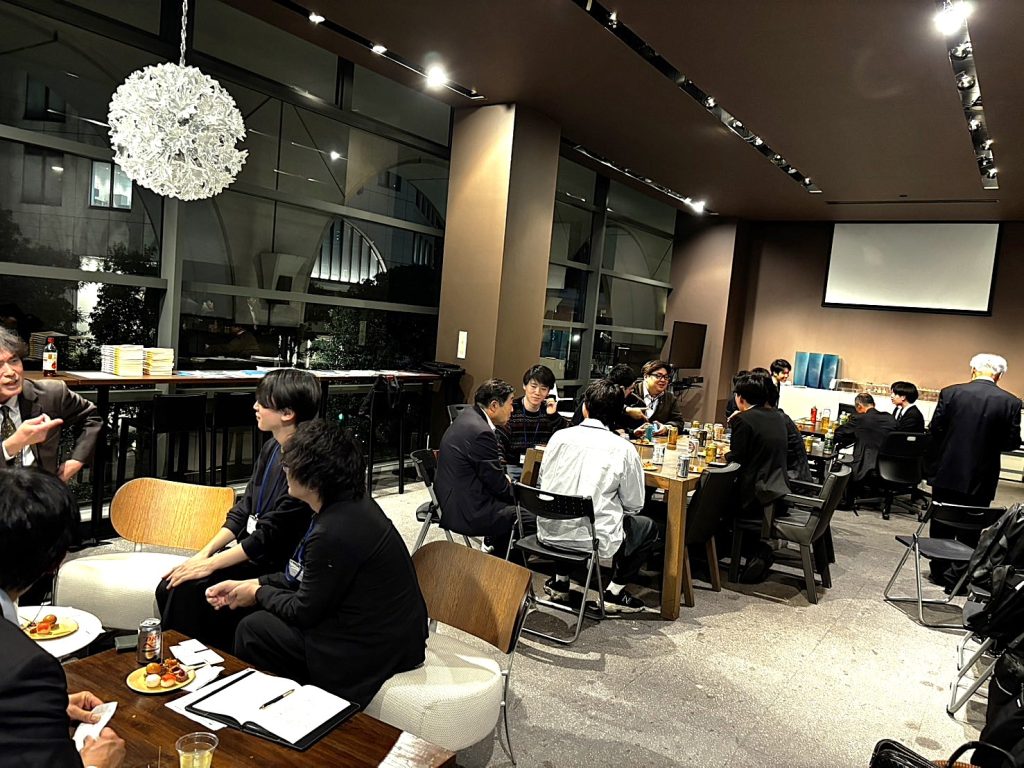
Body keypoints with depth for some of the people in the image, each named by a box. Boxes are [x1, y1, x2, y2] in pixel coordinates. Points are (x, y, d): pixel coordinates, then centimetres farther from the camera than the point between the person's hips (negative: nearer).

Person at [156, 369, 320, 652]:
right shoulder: (271, 448, 6)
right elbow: (243, 509, 12)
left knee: (188, 591, -17)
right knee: (168, 587, -2)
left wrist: (209, 564, -15)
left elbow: (270, 537, -22)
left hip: (273, 566, -8)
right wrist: (204, 553, 2)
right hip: (246, 549, 8)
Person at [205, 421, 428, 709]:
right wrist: (248, 584, 10)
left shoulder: (334, 534, -29)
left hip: (373, 651, -9)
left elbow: (304, 611, -14)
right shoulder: (354, 504, 1)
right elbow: (303, 576, 13)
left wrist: (257, 593, 3)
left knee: (252, 629, 2)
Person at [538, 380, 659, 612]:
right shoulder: (623, 449, -9)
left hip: (550, 532, 5)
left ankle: (560, 581, 35)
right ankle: (614, 593, 18)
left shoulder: (559, 437, 0)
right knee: (648, 528, 21)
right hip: (594, 539, -4)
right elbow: (634, 504, 0)